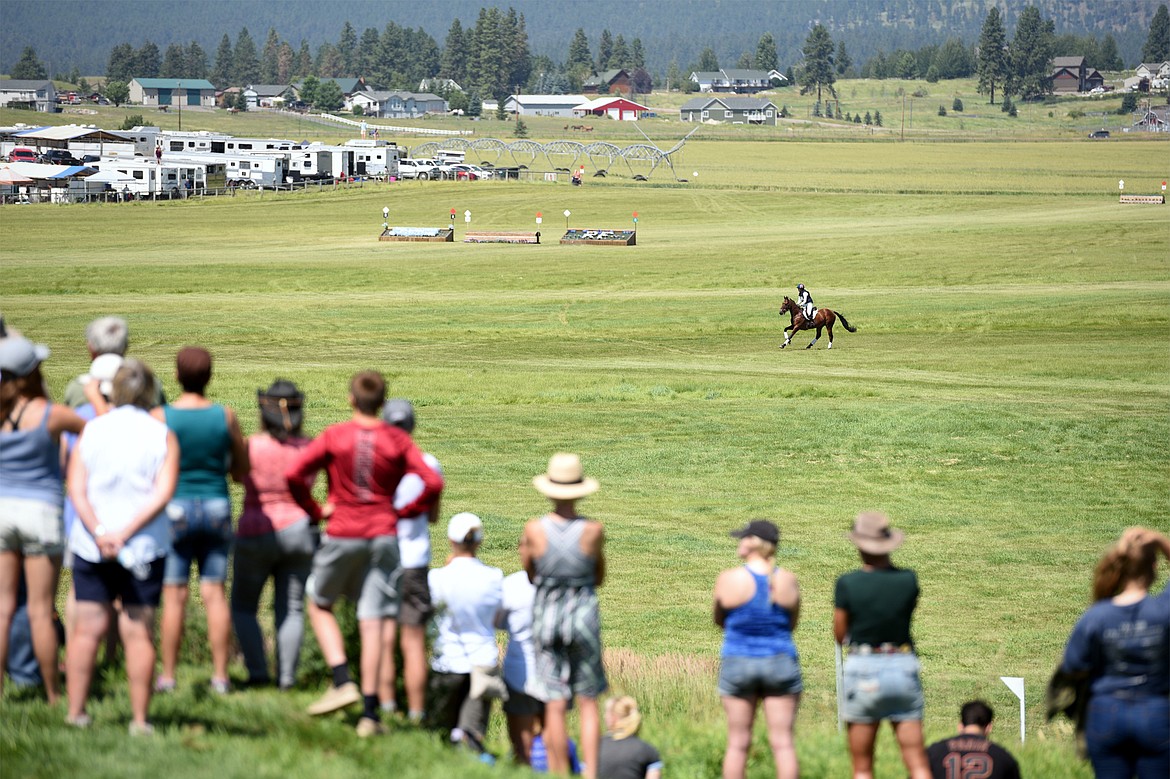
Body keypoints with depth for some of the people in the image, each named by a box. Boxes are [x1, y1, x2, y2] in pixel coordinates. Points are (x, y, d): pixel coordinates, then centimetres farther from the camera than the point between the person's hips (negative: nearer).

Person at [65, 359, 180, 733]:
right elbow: (163, 493, -14)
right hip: (146, 545, -1)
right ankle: (139, 719, 1)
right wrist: (126, 532, -16)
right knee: (138, 632, 1)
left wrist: (99, 532, -15)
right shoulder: (162, 436, -3)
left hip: (91, 545, 1)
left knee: (87, 628, 6)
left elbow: (76, 488, -7)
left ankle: (76, 710, 7)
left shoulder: (91, 431, 1)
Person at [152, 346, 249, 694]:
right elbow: (241, 472, 5)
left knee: (174, 595, 2)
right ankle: (220, 675, 5)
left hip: (175, 509, -2)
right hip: (217, 508, 2)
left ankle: (168, 675, 3)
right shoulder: (225, 416, -2)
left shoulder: (160, 417, -9)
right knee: (215, 593, 5)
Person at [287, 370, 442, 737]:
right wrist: (404, 512, 7)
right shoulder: (397, 440, 0)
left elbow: (293, 474, -12)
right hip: (383, 535, 2)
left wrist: (315, 510, 2)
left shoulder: (334, 436, -5)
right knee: (373, 621, 1)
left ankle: (342, 681, 3)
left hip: (342, 535, -2)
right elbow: (433, 483, -7)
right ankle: (369, 713, 0)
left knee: (319, 605, 20)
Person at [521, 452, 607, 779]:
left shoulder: (534, 531, -9)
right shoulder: (593, 531, -8)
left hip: (546, 616, 0)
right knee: (588, 703, 11)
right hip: (584, 614, 0)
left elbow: (530, 576, 6)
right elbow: (599, 578, 6)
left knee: (554, 706, 3)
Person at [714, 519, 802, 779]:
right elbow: (792, 624, 9)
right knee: (783, 742, 2)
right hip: (781, 663, 1)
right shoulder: (788, 580, -3)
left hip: (737, 663, -1)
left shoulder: (728, 579, -9)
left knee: (738, 742, 7)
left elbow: (719, 620, 6)